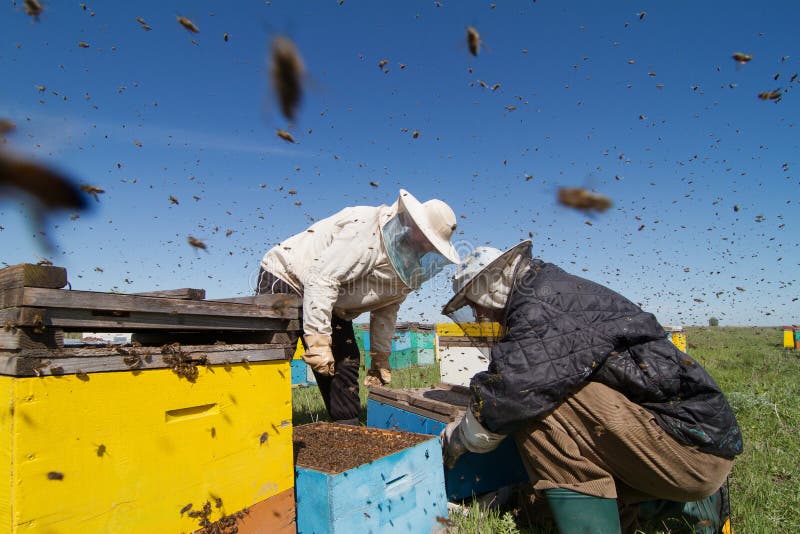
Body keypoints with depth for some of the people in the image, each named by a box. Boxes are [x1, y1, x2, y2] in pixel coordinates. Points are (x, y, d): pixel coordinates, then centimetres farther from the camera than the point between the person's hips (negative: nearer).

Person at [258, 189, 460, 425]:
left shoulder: (410, 266, -1)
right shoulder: (367, 232, -31)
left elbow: (386, 309, 10)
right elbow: (321, 279, -36)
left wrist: (380, 357, 11)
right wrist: (319, 341, -36)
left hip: (332, 305, 8)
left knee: (345, 364, 3)